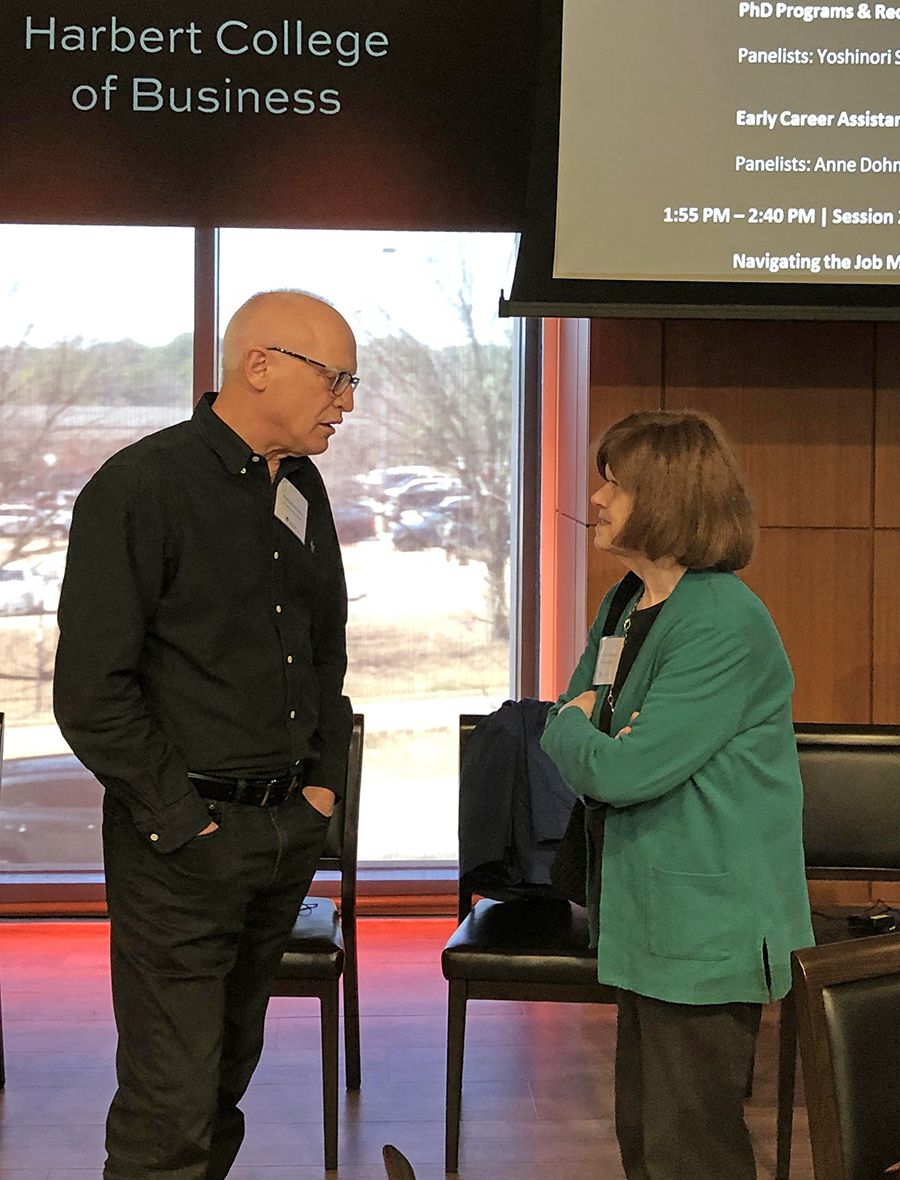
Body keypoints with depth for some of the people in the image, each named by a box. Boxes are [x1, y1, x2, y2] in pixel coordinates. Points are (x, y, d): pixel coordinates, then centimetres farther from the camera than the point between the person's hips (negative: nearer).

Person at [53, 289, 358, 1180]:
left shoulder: (301, 489, 10)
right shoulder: (140, 489, -13)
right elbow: (92, 695, -15)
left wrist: (321, 785, 13)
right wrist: (186, 827, -15)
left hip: (287, 830, 7)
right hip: (182, 845, -7)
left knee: (230, 1068, 16)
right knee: (173, 1106, -4)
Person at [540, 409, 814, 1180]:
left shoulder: (725, 626, -21)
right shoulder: (625, 607, 10)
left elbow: (618, 771, -25)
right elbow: (562, 734, 13)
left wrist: (580, 730, -4)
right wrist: (602, 741, -9)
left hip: (709, 924, -9)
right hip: (650, 914, 10)